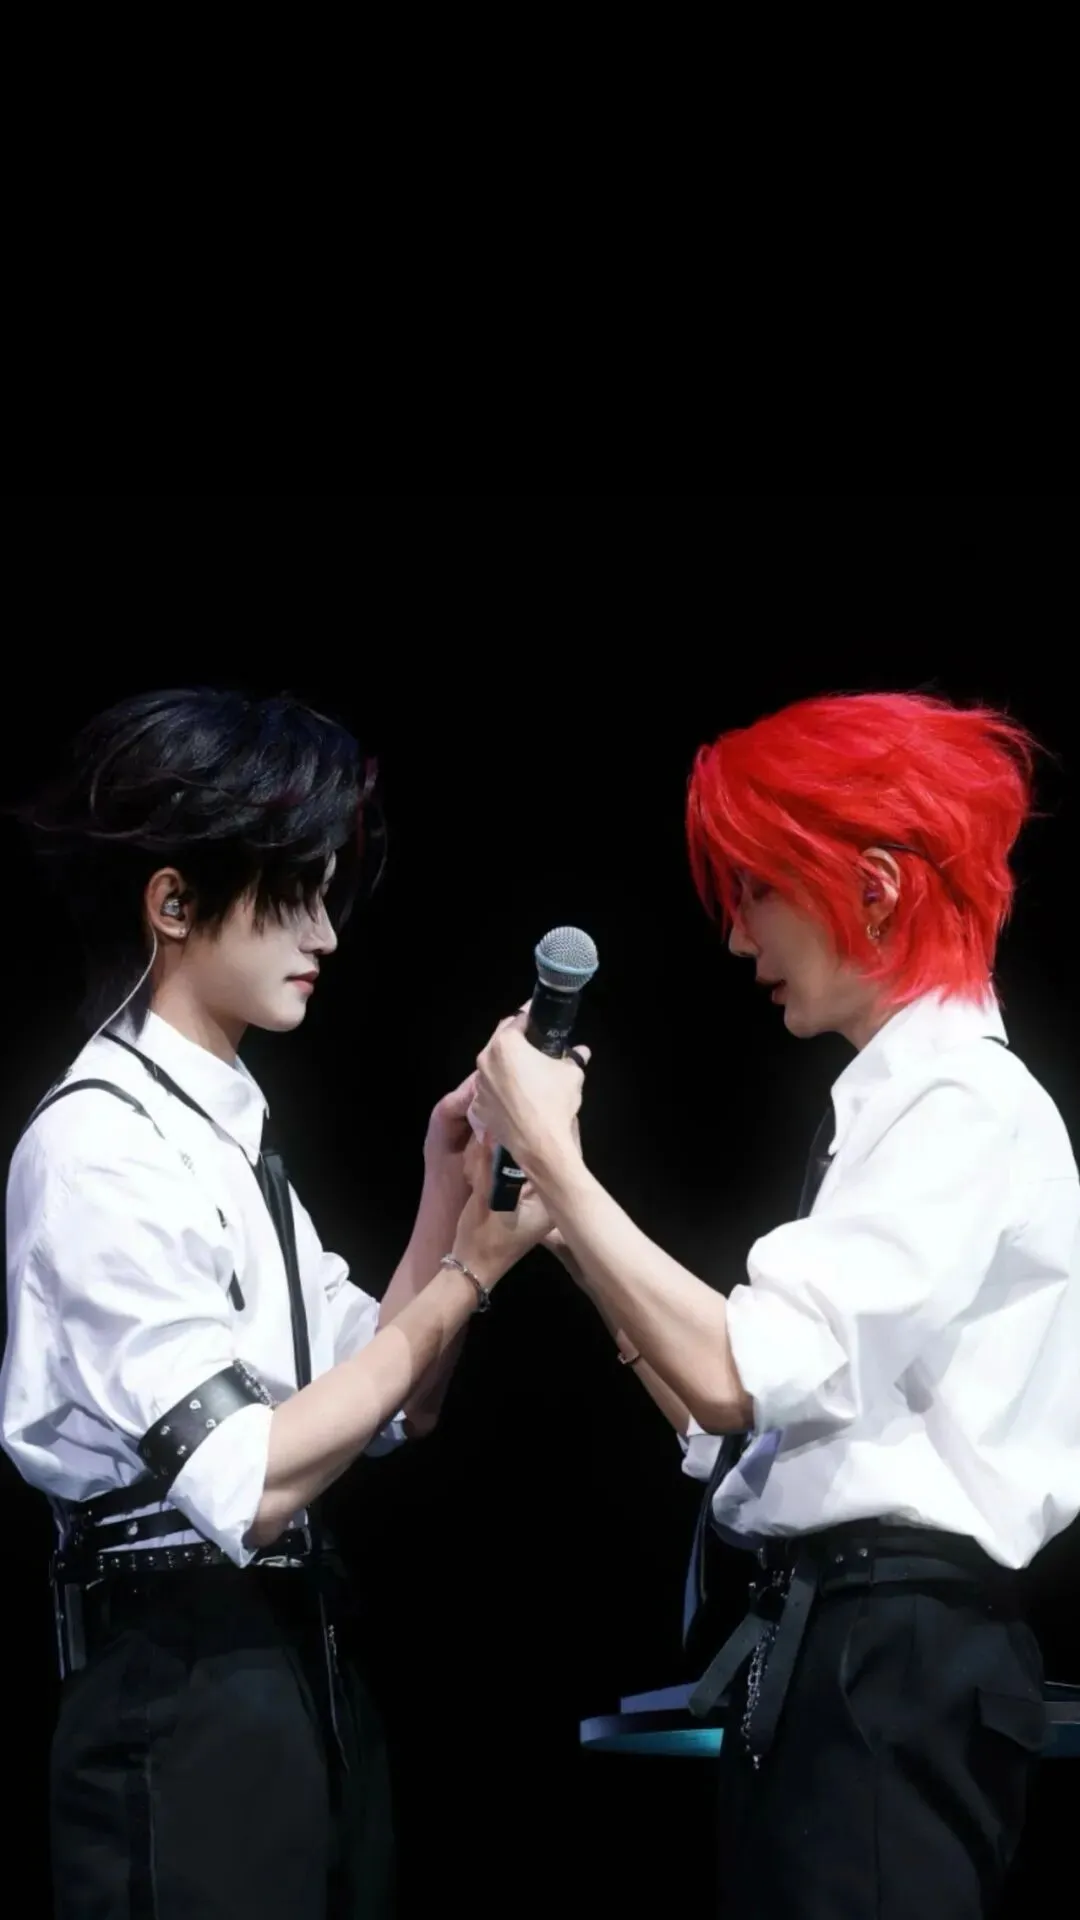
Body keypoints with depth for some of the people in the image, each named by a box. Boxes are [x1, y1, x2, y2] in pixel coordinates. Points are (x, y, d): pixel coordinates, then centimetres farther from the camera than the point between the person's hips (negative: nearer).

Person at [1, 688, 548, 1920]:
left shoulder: (227, 1133, 14)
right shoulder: (101, 1144, -15)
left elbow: (392, 1406, 16)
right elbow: (243, 1482, -21)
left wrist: (449, 1185, 4)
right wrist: (467, 1271, -16)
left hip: (304, 1672, 9)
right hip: (182, 1694, -9)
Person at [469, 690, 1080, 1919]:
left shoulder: (966, 1105, -12)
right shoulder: (890, 1106, 17)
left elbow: (738, 1376, -21)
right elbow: (743, 1418, 14)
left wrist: (551, 1155, -14)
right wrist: (568, 1228, 9)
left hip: (894, 1664, -9)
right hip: (820, 1653, 9)